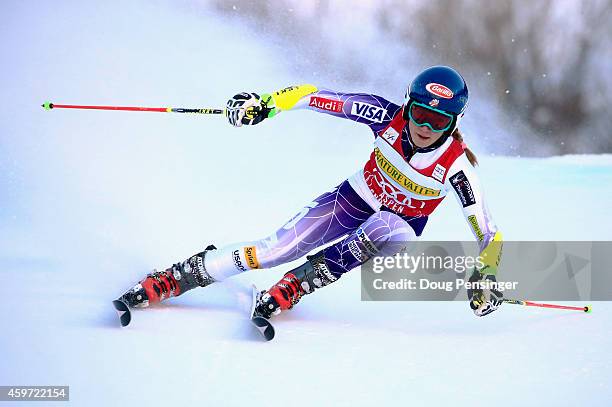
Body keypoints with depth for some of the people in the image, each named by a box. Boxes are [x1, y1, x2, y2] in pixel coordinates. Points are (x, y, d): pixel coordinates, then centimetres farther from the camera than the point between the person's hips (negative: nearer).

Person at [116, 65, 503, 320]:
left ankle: (298, 282, -26)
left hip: (400, 223, -1)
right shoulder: (390, 117, -24)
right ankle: (173, 279, -4)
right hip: (355, 198, 1)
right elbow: (320, 97, -21)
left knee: (390, 233, -39)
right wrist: (267, 103, -31)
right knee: (278, 247, -14)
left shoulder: (456, 163, -28)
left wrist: (485, 275, -35)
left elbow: (487, 230, -23)